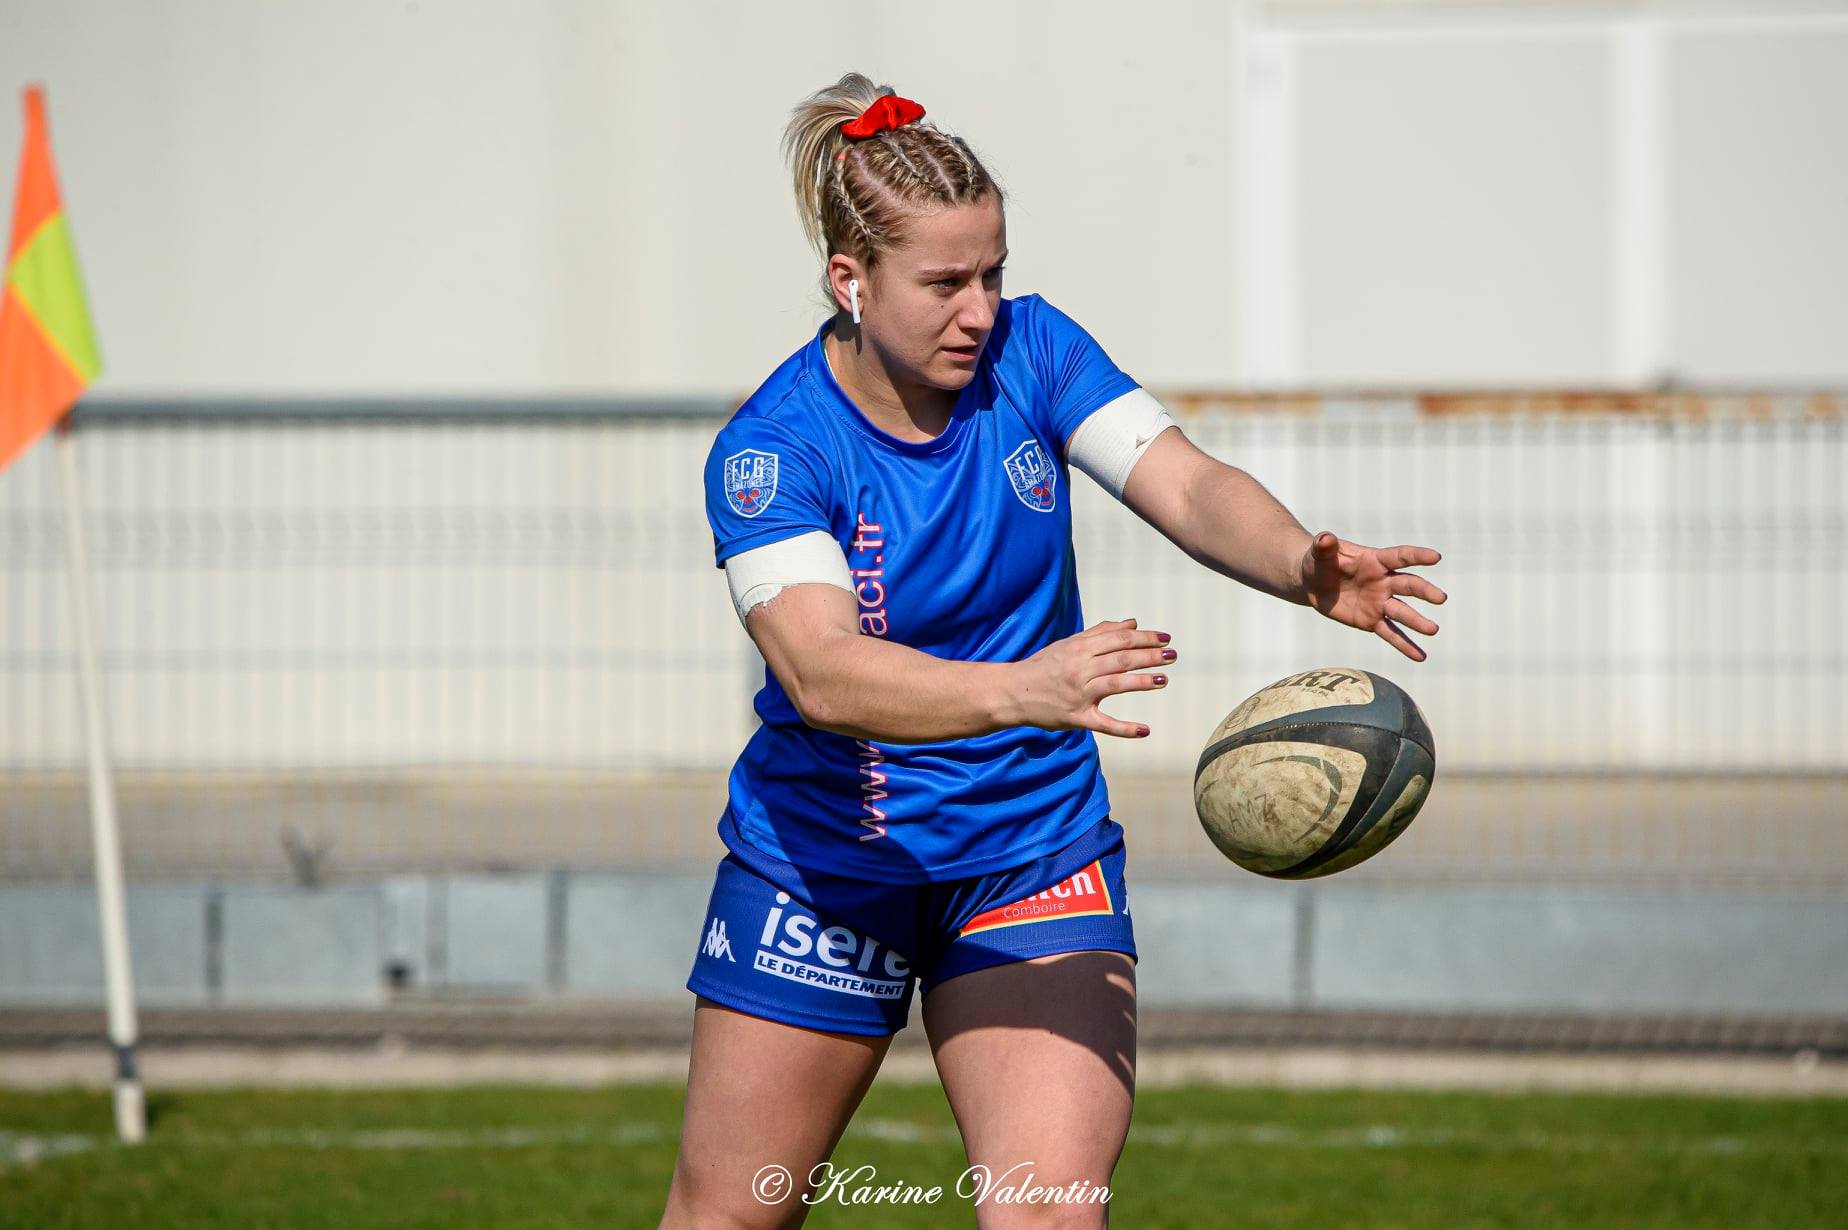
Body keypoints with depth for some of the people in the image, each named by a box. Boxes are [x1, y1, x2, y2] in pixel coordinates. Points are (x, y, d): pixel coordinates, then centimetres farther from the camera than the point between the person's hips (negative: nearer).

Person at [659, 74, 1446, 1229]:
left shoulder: (1033, 353, -8)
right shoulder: (769, 451, -20)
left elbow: (1187, 486, -20)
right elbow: (822, 673, -34)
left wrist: (1306, 566, -42)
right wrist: (1020, 690, -50)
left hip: (1031, 862, 2)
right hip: (822, 863, -2)